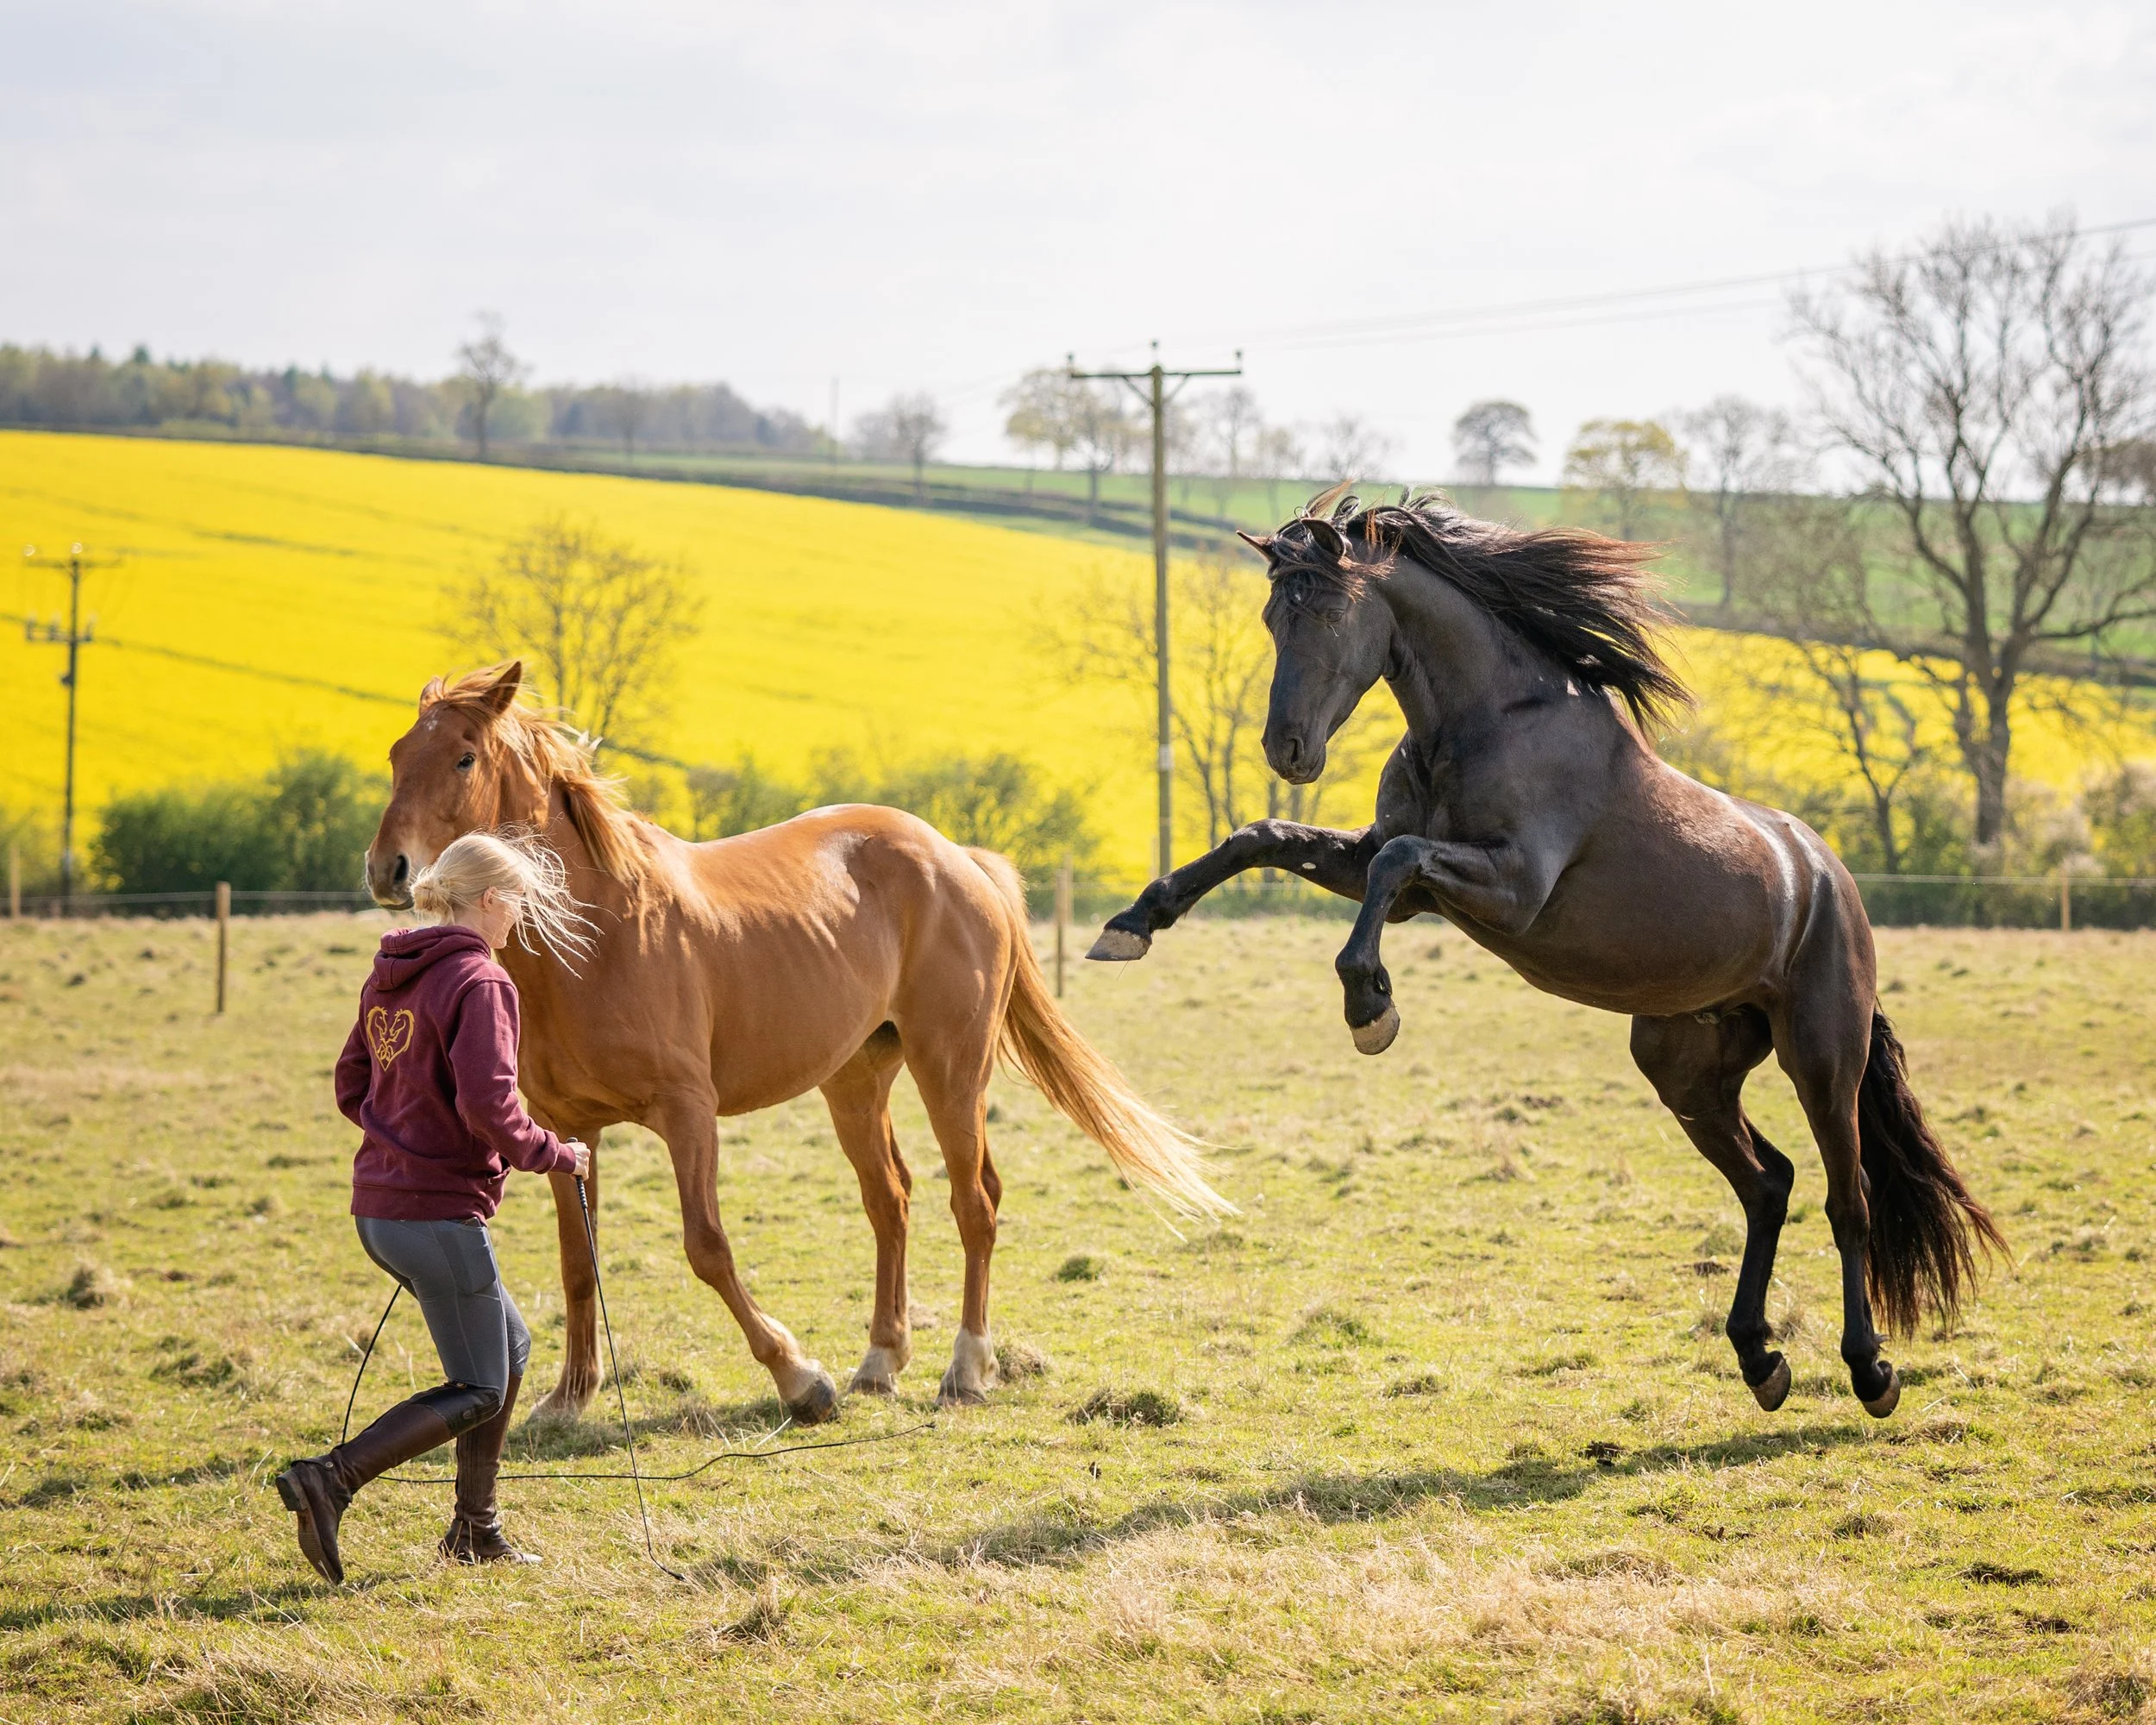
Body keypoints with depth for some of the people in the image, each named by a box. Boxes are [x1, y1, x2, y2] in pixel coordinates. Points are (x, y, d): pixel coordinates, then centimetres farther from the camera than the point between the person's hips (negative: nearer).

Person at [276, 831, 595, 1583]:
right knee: (478, 1391, 2)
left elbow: (351, 1089, 16)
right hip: (440, 1212, -9)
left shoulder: (389, 977, 11)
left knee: (510, 1345, 23)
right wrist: (555, 1154, -10)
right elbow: (488, 1104, -25)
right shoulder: (480, 982, -15)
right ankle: (330, 1479, -14)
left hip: (378, 1207, 9)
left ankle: (475, 1527, 24)